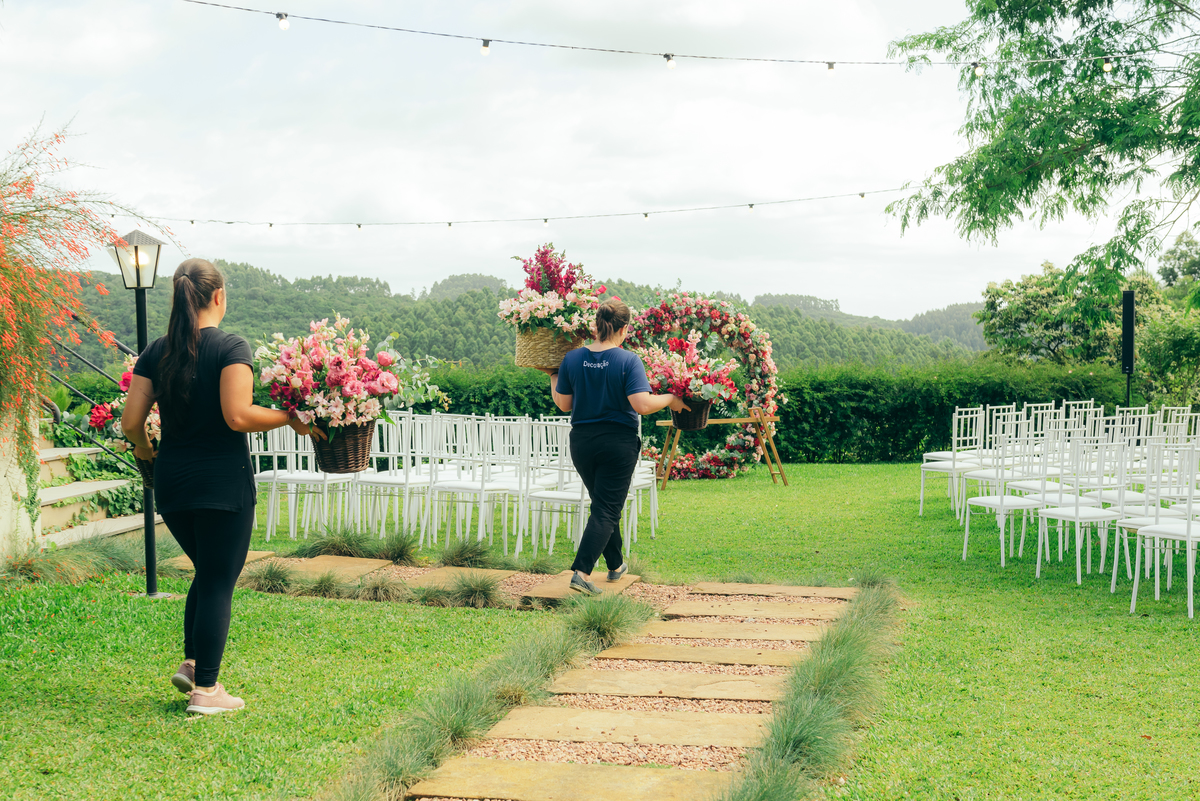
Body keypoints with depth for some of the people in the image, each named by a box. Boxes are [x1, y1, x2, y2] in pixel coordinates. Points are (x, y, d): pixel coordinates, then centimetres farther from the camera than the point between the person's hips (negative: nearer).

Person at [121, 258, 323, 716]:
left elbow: (130, 423, 2)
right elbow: (238, 416, -21)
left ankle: (192, 663, 19)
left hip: (171, 480, 6)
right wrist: (291, 418, -8)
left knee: (208, 572, 24)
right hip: (222, 481, -5)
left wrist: (143, 450, 22)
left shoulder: (157, 352, 5)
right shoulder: (231, 347, -11)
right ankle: (206, 690, 6)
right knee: (219, 581, 4)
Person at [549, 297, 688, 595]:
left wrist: (553, 376, 20)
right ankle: (581, 572, -15)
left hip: (581, 442, 5)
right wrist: (670, 399, -4)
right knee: (606, 510, -1)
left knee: (604, 505, 21)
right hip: (618, 444, -4)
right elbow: (642, 404, -20)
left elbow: (563, 404, 5)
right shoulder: (628, 361, -13)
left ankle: (615, 565, 33)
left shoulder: (572, 359, -1)